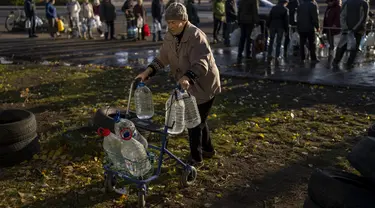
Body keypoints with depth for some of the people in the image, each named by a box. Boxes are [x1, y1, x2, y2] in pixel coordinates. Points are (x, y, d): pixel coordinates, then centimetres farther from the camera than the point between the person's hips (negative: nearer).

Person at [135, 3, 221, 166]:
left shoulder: (196, 36, -25)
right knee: (197, 119, 21)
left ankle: (196, 158, 17)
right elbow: (162, 59, 1)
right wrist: (147, 72, -14)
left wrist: (187, 78, -53)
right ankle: (208, 149, 41)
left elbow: (201, 63, -36)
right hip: (188, 86, 8)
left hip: (204, 86, -8)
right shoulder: (170, 36, -2)